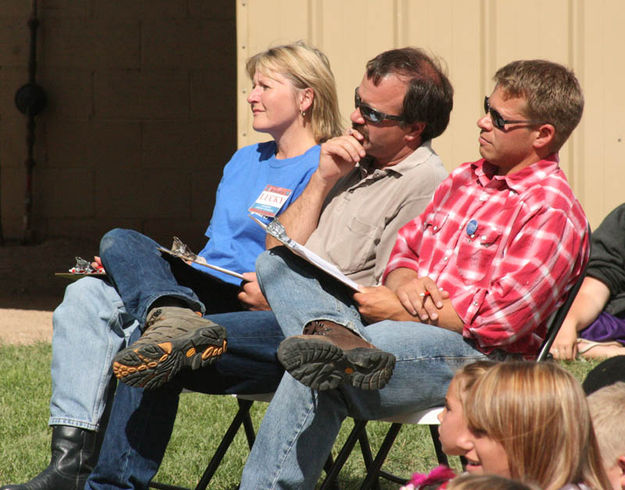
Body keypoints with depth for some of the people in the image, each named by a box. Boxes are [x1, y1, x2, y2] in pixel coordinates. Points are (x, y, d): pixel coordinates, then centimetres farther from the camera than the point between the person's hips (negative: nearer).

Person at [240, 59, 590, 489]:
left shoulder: (553, 214, -10)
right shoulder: (465, 180, 18)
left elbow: (498, 322, -17)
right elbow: (404, 250, 23)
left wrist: (398, 309, -10)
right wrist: (406, 281, -3)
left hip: (483, 358, -9)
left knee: (315, 375, -31)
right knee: (277, 262, -3)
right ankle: (335, 334, -33)